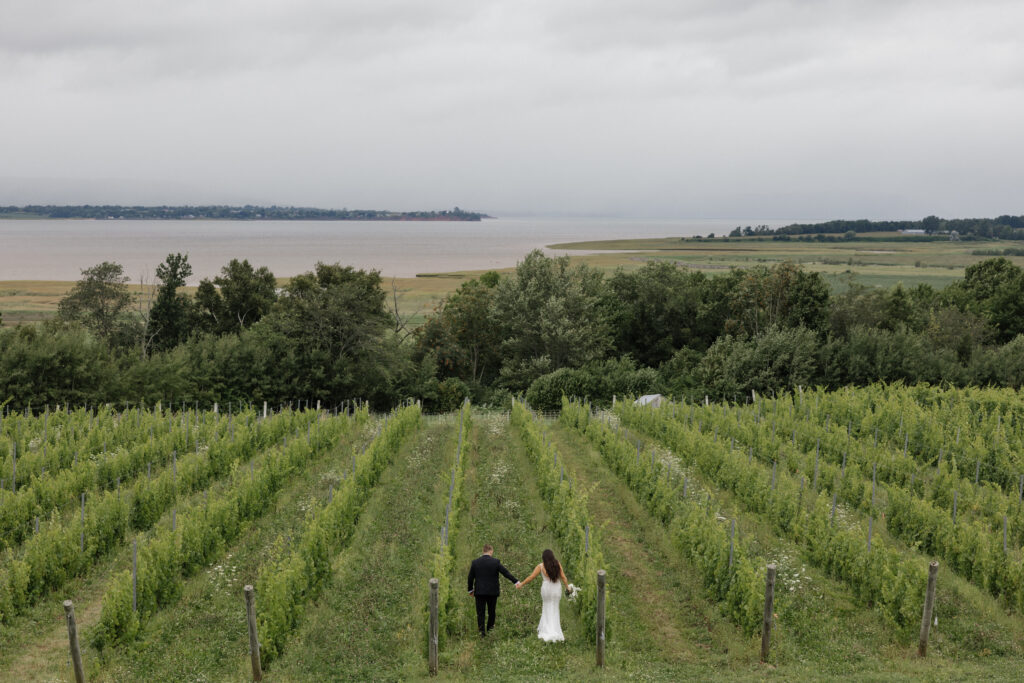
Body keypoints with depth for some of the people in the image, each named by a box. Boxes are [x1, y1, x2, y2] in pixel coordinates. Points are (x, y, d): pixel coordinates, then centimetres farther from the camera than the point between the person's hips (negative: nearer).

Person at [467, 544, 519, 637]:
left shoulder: (475, 562, -2)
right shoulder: (496, 562, -8)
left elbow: (470, 577, 3)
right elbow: (506, 573, -7)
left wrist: (470, 589, 14)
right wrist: (516, 581, 0)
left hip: (479, 592, 1)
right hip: (493, 591, -1)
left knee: (480, 612, 5)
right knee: (491, 612, 16)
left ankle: (482, 630, -4)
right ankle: (490, 629, 24)